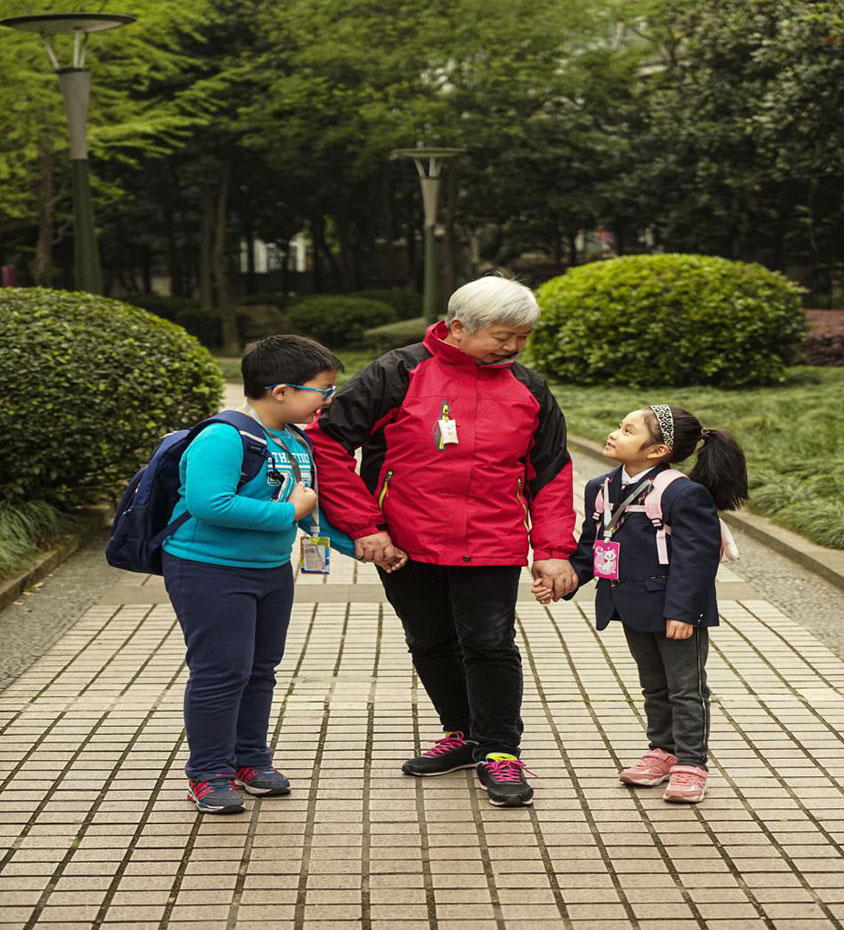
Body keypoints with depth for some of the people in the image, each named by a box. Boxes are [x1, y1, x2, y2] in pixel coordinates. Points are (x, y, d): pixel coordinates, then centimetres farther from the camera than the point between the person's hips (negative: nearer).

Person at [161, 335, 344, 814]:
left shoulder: (297, 443, 6)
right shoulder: (223, 439, -23)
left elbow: (314, 503, 19)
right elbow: (208, 504, -34)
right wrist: (289, 512, -27)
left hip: (272, 569, 9)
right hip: (210, 571, -8)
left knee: (261, 668, 16)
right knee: (222, 670, -4)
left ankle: (250, 758, 31)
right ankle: (209, 772, 10)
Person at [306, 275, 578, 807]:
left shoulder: (529, 391, 4)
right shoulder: (400, 375, -8)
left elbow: (552, 473, 11)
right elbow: (328, 442, -9)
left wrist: (552, 550, 0)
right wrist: (363, 527, -11)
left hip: (492, 549, 0)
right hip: (408, 546, 0)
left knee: (490, 645, -3)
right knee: (431, 644, 13)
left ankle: (499, 752, 13)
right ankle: (464, 735, 33)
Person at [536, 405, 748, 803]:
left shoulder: (684, 494, -21)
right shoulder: (601, 490, 2)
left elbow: (695, 557, -21)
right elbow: (589, 548, 10)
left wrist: (682, 611, -23)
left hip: (676, 611, -7)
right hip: (634, 608, 7)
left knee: (686, 688, 4)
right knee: (654, 685, 20)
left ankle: (690, 763, 12)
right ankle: (663, 750, 34)